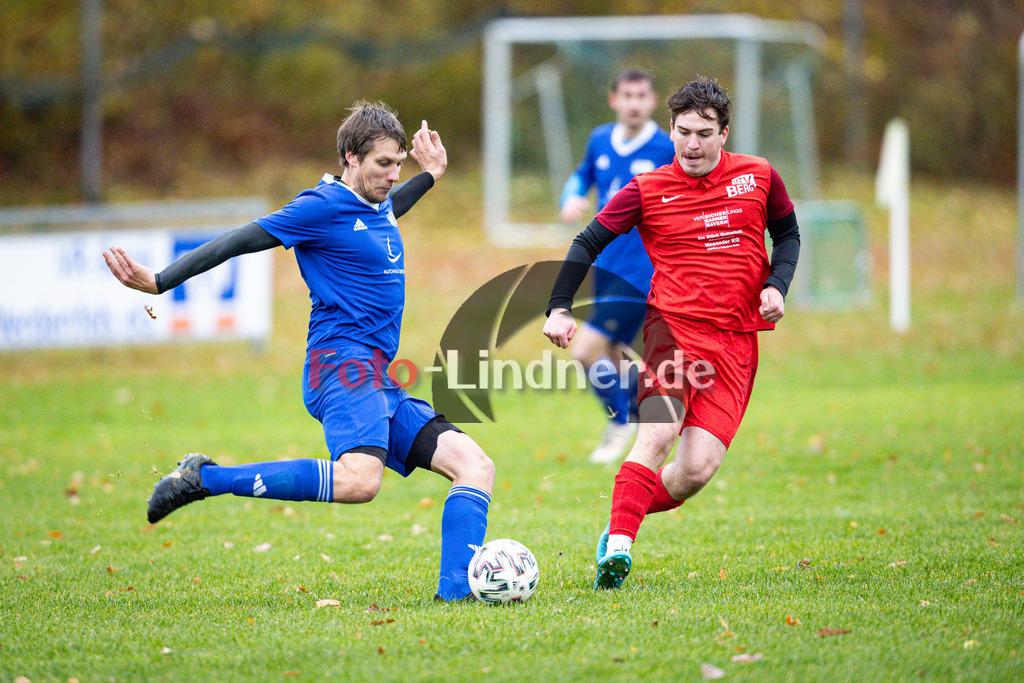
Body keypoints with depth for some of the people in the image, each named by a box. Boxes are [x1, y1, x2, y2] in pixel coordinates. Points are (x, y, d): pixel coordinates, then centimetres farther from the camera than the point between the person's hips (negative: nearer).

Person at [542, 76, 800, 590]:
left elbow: (787, 234, 22)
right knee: (657, 436, -27)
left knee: (697, 470, -8)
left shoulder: (758, 177, 7)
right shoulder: (648, 190, 2)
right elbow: (588, 243, 6)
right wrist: (559, 308, -6)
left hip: (737, 341, 2)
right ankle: (619, 541, -23)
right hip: (673, 326, -2)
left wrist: (777, 286, 3)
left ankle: (618, 531, 14)